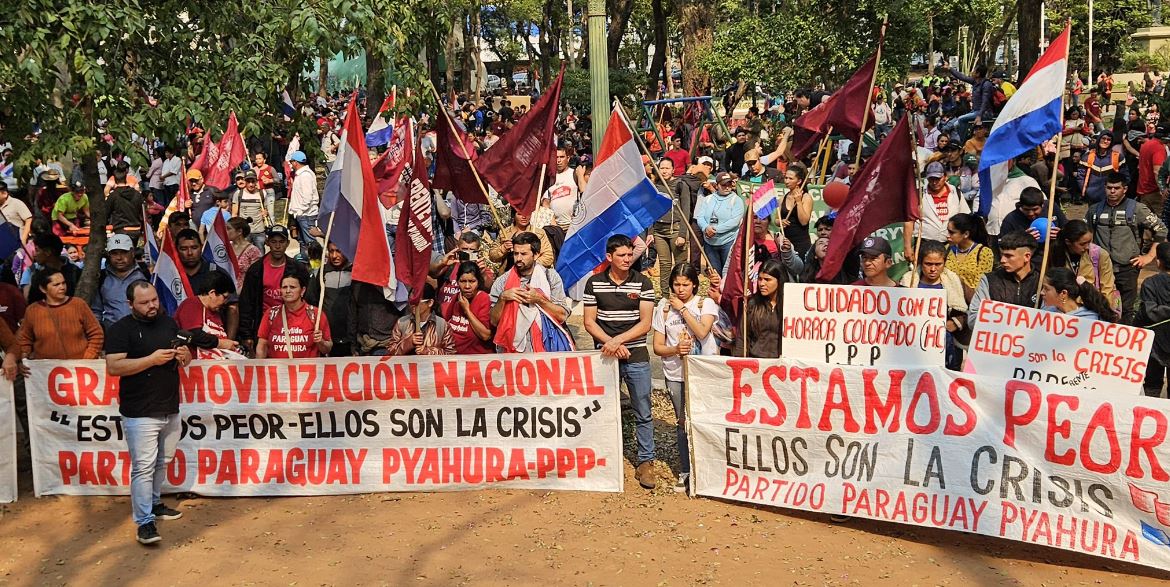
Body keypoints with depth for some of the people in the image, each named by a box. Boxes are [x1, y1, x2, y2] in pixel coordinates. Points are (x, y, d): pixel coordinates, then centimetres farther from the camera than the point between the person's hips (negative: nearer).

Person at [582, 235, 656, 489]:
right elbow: (589, 322, 1)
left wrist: (618, 340, -16)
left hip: (637, 355, -1)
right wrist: (611, 345, -11)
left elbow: (645, 323, -5)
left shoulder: (643, 283, 0)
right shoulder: (594, 283, 2)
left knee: (643, 413, 2)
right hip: (605, 356, 1)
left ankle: (645, 462, 10)